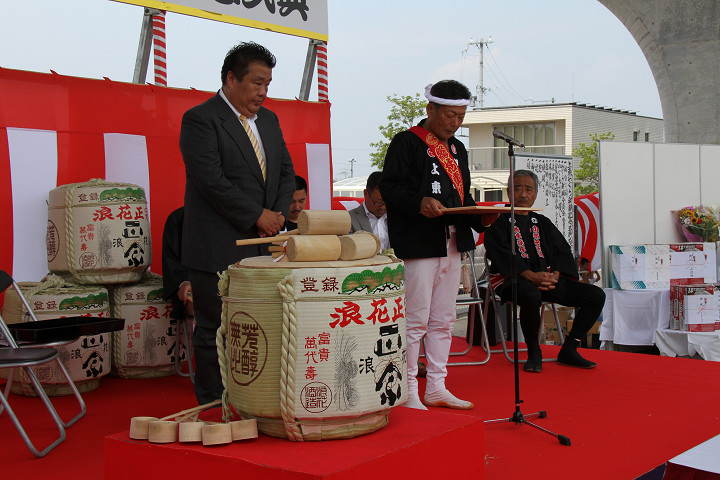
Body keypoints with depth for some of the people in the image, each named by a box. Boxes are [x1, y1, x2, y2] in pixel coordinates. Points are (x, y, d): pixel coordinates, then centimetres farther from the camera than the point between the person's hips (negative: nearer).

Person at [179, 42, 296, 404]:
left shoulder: (269, 120, 16)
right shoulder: (200, 119, -8)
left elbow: (286, 171, 17)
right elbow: (212, 180, -17)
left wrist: (278, 214, -1)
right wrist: (257, 215, -14)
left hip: (262, 246, 7)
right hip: (218, 250, -7)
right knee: (215, 330, 0)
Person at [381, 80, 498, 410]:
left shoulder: (457, 150, 21)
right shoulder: (406, 142, -3)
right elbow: (389, 187, -11)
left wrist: (482, 216, 4)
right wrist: (419, 203, -28)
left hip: (452, 245, 8)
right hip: (418, 245, -8)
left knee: (443, 321, 12)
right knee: (415, 320, -6)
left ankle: (436, 389, 21)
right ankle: (408, 392, 3)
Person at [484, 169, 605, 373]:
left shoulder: (543, 223, 23)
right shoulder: (499, 222, 6)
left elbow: (562, 251, 11)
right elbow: (503, 256, -10)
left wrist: (554, 276, -11)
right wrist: (531, 276, -25)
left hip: (549, 278, 6)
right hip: (514, 280, -6)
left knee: (597, 295, -9)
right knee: (531, 295, -41)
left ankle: (569, 350, -3)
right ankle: (534, 352, -18)